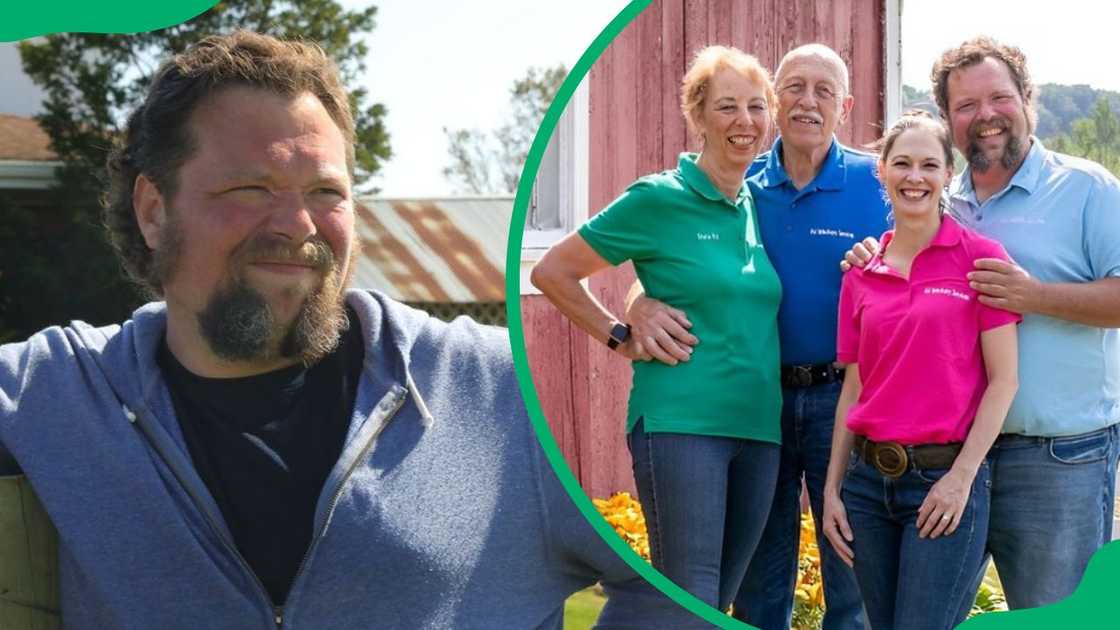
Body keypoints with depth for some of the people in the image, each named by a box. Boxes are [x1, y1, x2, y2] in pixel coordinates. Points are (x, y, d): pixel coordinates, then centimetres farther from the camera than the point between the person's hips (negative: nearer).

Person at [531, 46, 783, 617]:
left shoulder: (758, 206, 11)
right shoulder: (658, 199, -6)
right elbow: (551, 272, -1)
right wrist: (620, 338, -3)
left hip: (758, 427, 6)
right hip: (681, 424, -6)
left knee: (720, 599, 13)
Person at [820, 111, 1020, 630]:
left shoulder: (979, 257, -4)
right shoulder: (861, 274, 9)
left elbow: (1003, 380, -6)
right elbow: (853, 389, 12)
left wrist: (962, 477, -12)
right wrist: (831, 490, 8)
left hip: (946, 477, -4)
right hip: (869, 478, 5)